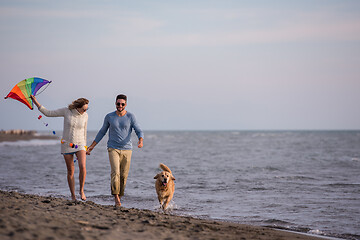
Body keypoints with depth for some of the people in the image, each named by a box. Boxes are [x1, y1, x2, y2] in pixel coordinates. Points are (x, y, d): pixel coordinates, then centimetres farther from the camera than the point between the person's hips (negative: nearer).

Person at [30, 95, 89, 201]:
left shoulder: (85, 116, -3)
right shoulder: (66, 111, -9)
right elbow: (48, 113, -1)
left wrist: (84, 146, 15)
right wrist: (35, 102, -5)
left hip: (79, 144, 0)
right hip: (67, 145, 0)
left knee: (82, 167, -22)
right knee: (70, 171, 3)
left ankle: (81, 190, -3)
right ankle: (73, 195, 14)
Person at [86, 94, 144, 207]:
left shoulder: (130, 117, 0)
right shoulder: (109, 117, 3)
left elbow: (139, 131, -3)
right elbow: (102, 132, 14)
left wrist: (141, 141, -26)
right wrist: (91, 146, 14)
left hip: (127, 149, 1)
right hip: (113, 149, -1)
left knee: (124, 176, 2)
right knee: (115, 172, -19)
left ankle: (119, 197, 16)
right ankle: (116, 197, -24)